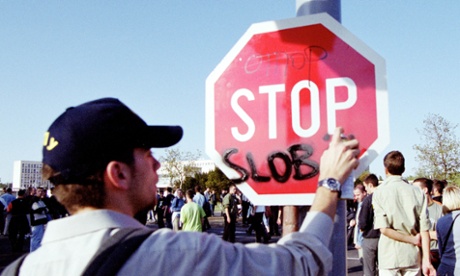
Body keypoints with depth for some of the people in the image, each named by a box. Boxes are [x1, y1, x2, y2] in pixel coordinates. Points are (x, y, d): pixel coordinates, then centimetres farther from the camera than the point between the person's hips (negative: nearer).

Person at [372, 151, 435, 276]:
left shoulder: (380, 192, -7)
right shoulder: (417, 192, 0)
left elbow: (384, 228, -14)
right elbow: (424, 229, -4)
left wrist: (413, 240, -5)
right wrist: (426, 260, -2)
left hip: (389, 256, -2)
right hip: (412, 255, 2)